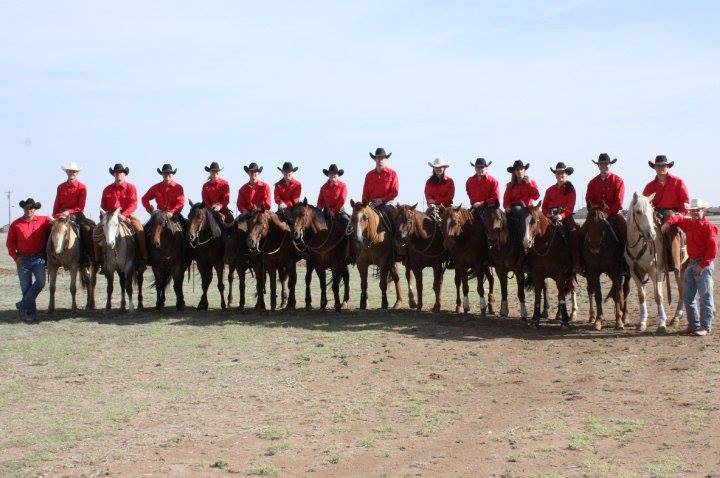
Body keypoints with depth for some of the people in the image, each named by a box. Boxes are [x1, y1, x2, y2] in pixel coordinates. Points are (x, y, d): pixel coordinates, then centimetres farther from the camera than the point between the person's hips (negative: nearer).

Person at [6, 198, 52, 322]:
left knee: (40, 281, -17)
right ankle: (31, 313, 13)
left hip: (38, 258, -1)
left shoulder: (43, 220, 3)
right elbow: (10, 243, 7)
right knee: (26, 287, 3)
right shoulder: (16, 224, 4)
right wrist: (15, 257, -5)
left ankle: (22, 305, -2)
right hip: (23, 259, 1)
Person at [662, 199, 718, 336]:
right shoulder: (688, 223, 11)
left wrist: (702, 265, -18)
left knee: (705, 297, -4)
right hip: (691, 263, 8)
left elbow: (712, 250, -16)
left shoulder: (709, 226, -10)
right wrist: (668, 223, 6)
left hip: (704, 265, -8)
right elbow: (677, 217, 29)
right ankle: (693, 324, 19)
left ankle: (705, 327, 1)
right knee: (687, 297, 10)